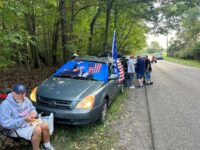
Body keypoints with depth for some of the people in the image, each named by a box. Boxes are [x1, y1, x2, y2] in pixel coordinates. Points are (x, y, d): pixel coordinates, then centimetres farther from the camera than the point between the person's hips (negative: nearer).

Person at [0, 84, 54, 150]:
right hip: (18, 128, -7)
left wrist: (33, 113, -10)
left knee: (45, 125, -16)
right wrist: (24, 119, -26)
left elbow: (33, 109, 17)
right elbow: (6, 123, -21)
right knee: (37, 130, -29)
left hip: (30, 122, 7)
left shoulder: (26, 99, 4)